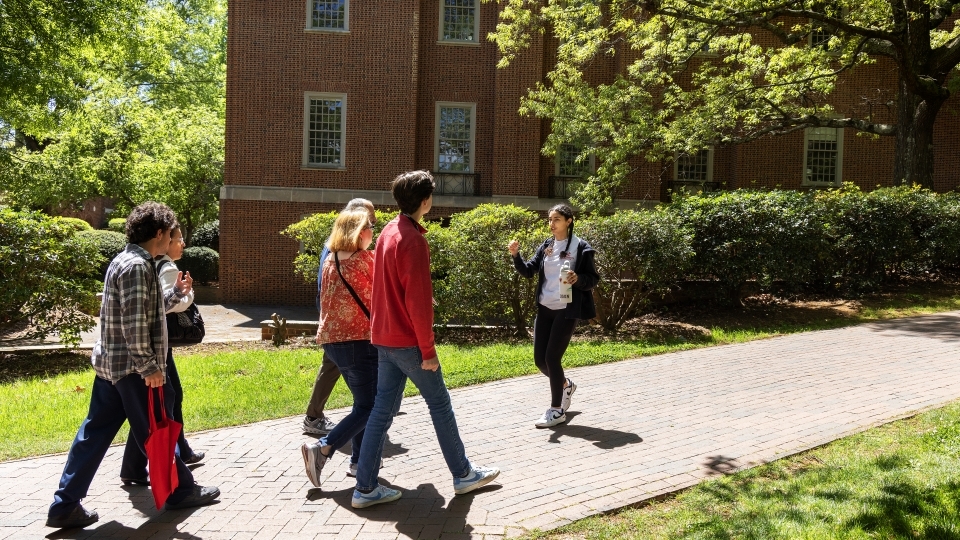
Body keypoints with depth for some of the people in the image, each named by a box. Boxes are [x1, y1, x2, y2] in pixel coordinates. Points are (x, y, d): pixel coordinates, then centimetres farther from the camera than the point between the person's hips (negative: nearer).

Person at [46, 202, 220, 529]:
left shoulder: (125, 261, 14)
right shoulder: (137, 266, -19)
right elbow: (134, 323, -24)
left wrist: (176, 293, 17)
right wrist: (149, 367, -20)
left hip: (110, 364, 10)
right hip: (132, 367, -10)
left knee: (95, 433, 11)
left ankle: (65, 506, 14)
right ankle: (181, 491, 20)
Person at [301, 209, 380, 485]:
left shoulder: (330, 262, 11)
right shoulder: (365, 258, -11)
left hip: (332, 340, 8)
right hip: (359, 340, -8)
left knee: (362, 400, 18)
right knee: (369, 407, -1)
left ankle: (359, 461, 19)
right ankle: (322, 448, -11)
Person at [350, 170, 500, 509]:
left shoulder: (389, 232, 11)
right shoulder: (413, 239, -18)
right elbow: (418, 302, -21)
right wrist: (428, 350, -16)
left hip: (383, 338, 9)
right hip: (408, 341, -8)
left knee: (383, 410, 9)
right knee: (440, 405, 6)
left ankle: (365, 488, 12)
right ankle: (463, 475, 20)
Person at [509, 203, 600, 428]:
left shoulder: (580, 247, -8)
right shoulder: (546, 246, 8)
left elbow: (593, 279, -6)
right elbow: (528, 271, 3)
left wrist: (578, 279, -26)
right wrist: (515, 255, -14)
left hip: (567, 310, -6)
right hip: (544, 309, 6)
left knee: (552, 357, -8)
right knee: (539, 359, 8)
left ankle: (557, 410, 7)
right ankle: (566, 385, 37)